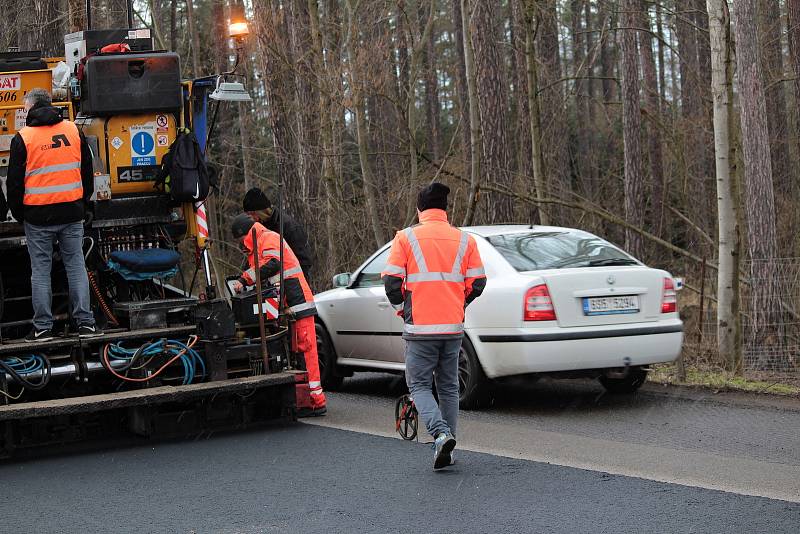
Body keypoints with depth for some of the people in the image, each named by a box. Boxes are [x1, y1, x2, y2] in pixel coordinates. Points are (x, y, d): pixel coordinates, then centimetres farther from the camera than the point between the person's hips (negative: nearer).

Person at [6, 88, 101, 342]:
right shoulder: (73, 131, 4)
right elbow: (87, 171, 12)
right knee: (76, 266, 8)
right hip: (72, 213, 3)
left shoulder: (23, 138, -6)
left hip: (38, 216, -3)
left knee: (40, 271, 4)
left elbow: (14, 181, -2)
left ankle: (43, 327, 6)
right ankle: (85, 323, 6)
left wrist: (18, 212, 11)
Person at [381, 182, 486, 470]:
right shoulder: (464, 240, 7)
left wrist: (402, 308, 12)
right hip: (453, 327, 3)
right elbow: (477, 283, 6)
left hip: (420, 327, -3)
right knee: (448, 387, 14)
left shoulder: (406, 238, -2)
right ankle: (447, 449, 14)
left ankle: (441, 433, -17)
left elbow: (391, 281, -6)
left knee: (419, 385, 5)